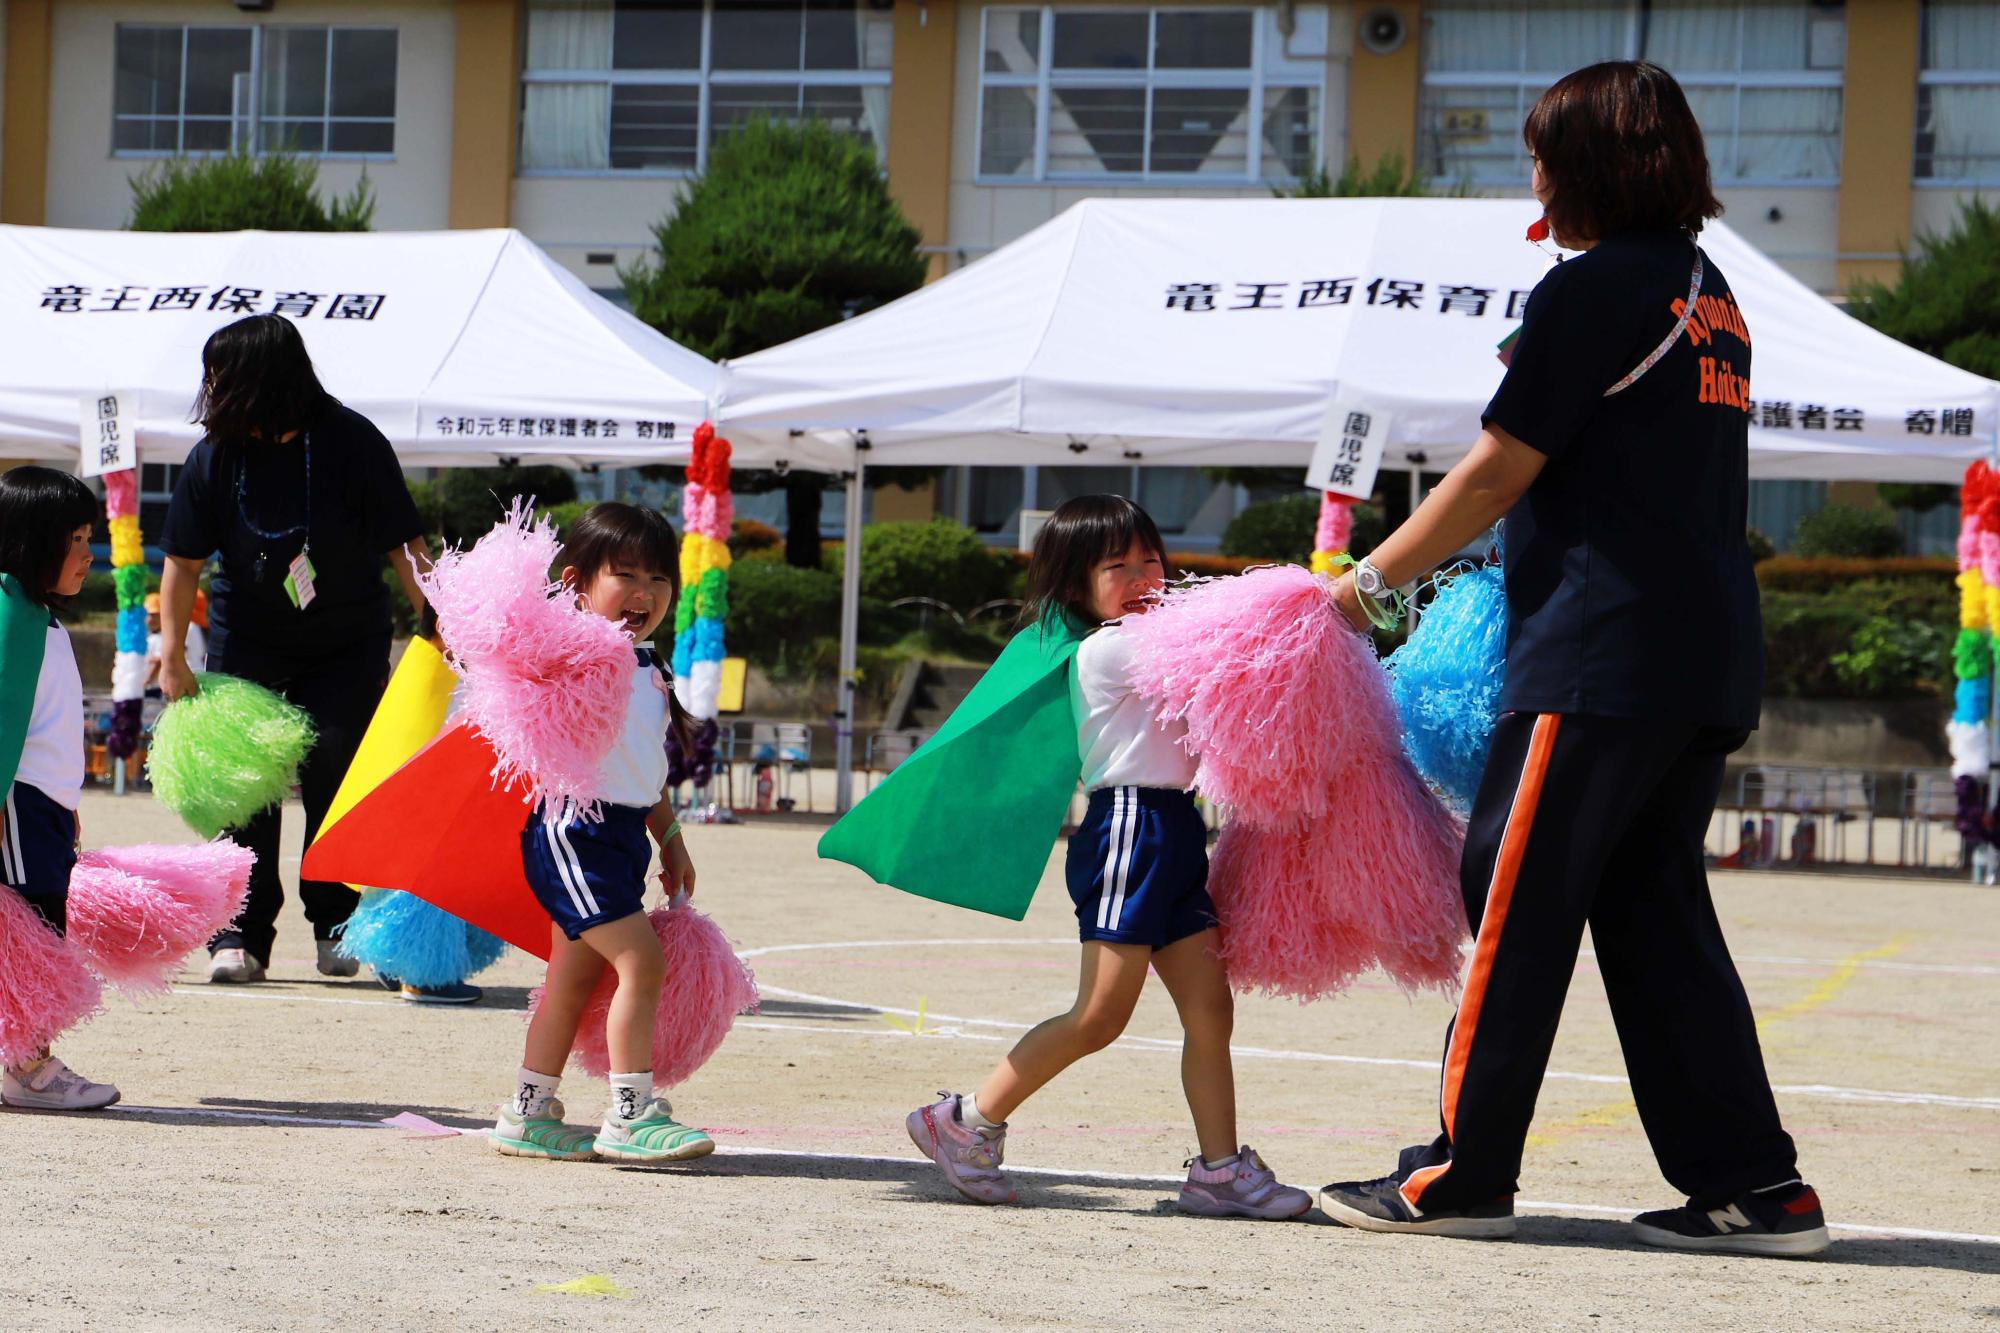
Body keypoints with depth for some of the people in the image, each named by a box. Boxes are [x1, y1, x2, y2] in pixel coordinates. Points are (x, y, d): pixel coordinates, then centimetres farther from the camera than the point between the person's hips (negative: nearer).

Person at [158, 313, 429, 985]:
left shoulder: (352, 443, -15)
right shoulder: (215, 456, -9)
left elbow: (402, 544, -10)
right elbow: (184, 559, -3)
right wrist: (172, 652, -8)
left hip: (348, 647, -2)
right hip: (249, 644, 2)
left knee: (334, 775, -4)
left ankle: (335, 925, 11)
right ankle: (241, 935, 2)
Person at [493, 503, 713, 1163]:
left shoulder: (647, 669, 16)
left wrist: (672, 840, 28)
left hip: (625, 831, 9)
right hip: (575, 829, -9)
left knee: (575, 973, 12)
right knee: (641, 957, -16)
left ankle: (527, 1114, 19)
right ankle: (631, 1115, -12)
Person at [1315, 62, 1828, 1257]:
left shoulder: (1597, 288, -10)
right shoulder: (1710, 293, 17)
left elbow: (1496, 476, -9)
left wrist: (1370, 583, 0)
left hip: (1604, 652, -9)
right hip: (1711, 656, 9)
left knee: (1519, 900, -1)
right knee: (1656, 912, 11)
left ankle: (1466, 1171, 3)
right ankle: (1753, 1188, 8)